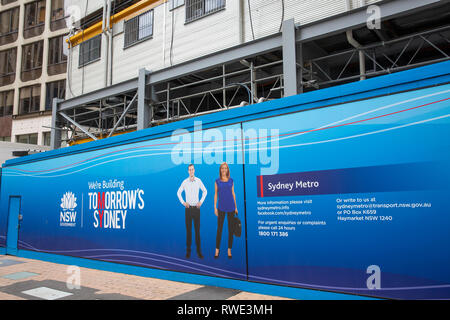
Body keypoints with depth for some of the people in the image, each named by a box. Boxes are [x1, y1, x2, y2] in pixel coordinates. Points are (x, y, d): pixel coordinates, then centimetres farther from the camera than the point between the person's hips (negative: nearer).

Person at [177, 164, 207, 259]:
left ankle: (199, 251, 9)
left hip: (196, 208, 0)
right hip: (188, 208, 0)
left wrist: (201, 201, 4)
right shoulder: (185, 182, -1)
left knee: (197, 229, 2)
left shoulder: (198, 181, -1)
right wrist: (183, 202, 3)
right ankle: (188, 251, 11)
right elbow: (178, 192, 13)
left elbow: (205, 191, 13)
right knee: (188, 230, 3)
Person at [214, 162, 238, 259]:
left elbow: (233, 193, 10)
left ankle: (229, 250, 14)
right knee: (219, 229, -1)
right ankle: (217, 249, 9)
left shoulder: (231, 180, 6)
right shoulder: (217, 181, 4)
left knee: (230, 229, 4)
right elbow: (216, 194, 5)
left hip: (230, 207, 1)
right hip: (221, 208, -1)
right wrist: (215, 207, -1)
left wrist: (235, 207, 9)